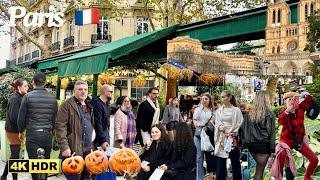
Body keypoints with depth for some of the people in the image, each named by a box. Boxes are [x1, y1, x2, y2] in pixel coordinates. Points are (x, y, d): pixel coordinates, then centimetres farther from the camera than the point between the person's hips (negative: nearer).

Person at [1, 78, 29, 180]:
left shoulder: (21, 98, 7)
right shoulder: (15, 99, -18)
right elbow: (13, 117, -23)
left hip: (16, 130, 8)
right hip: (13, 131, -8)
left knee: (14, 155, 16)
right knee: (15, 156, 1)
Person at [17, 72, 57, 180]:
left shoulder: (28, 97, -5)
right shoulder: (52, 98, 2)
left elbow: (21, 117, -3)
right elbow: (55, 117, 6)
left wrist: (21, 131, 14)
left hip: (32, 135, -3)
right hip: (47, 135, 3)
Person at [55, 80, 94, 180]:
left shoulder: (89, 106, 17)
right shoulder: (67, 105, -5)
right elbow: (60, 127, -12)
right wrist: (64, 147, -19)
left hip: (87, 150, 7)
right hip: (73, 150, -7)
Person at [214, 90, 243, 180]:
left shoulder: (236, 110, -3)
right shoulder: (218, 111, 9)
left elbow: (239, 124, -5)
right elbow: (216, 124, 10)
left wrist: (231, 133, -12)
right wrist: (219, 127, -10)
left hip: (232, 138, -3)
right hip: (221, 139, 3)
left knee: (235, 161, 6)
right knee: (220, 162, 5)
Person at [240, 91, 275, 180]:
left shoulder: (249, 113, 5)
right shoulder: (268, 114, -9)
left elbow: (243, 129, 7)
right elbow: (271, 132, -9)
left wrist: (245, 143, 13)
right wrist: (272, 147, -5)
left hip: (251, 144, 5)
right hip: (263, 144, -5)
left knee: (259, 167, 22)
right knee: (260, 169, 0)